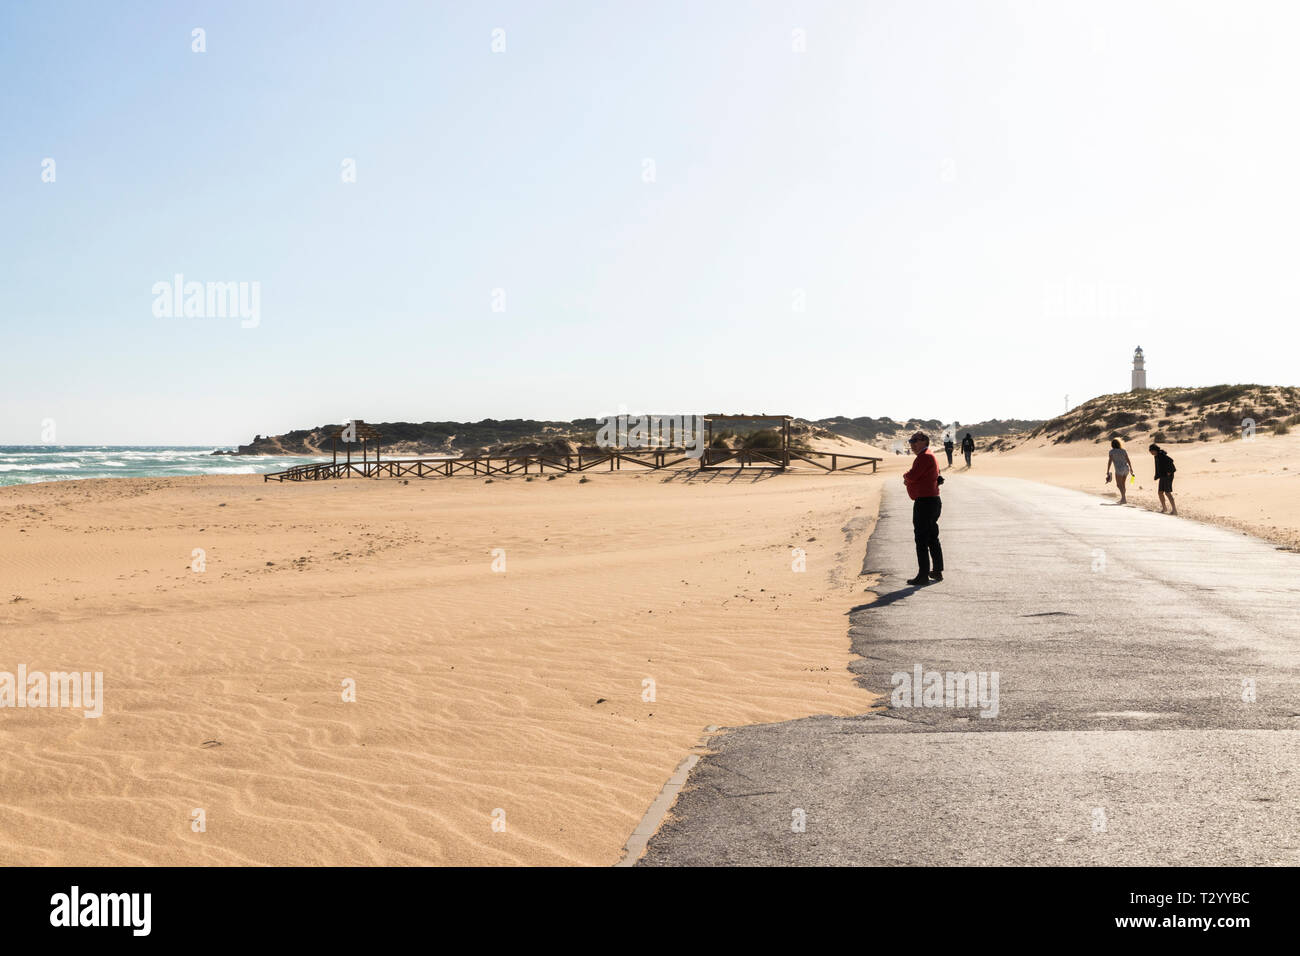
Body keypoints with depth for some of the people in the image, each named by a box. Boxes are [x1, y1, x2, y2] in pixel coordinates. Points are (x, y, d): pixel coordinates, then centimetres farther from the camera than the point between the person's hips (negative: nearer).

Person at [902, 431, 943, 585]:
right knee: (933, 538, 17)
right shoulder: (930, 457, 20)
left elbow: (912, 476, -21)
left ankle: (923, 575, -8)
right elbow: (917, 478, 23)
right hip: (933, 501, 11)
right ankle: (938, 571, 24)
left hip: (924, 502, -11)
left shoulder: (925, 457, -15)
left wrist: (906, 476, 1)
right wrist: (909, 478, 2)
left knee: (921, 539, -8)